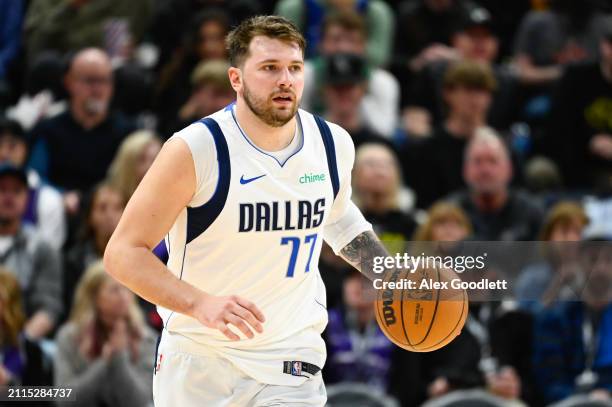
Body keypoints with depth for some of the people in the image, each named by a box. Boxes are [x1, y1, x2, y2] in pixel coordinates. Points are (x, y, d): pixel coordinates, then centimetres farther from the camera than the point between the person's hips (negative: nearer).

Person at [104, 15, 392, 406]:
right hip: (197, 359, -2)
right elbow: (123, 253, -16)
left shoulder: (333, 144, -1)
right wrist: (200, 304, -30)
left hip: (290, 365, 2)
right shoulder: (195, 150, -17)